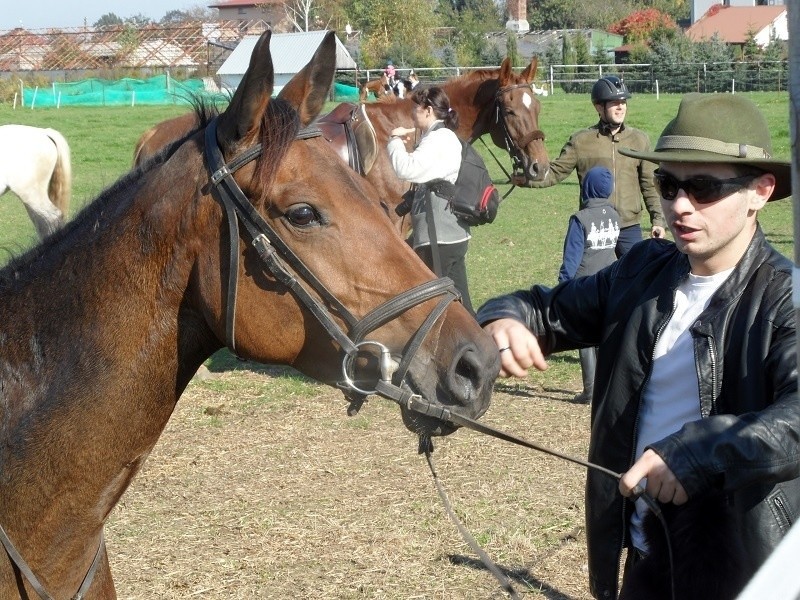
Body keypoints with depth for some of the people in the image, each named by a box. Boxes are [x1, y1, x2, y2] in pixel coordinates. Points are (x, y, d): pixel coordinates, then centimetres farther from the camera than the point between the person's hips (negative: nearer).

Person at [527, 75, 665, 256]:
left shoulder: (639, 140, 5)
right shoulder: (581, 141, -1)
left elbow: (648, 184, 8)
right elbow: (556, 172, -2)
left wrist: (657, 219, 3)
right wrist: (528, 179, -18)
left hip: (630, 228, 1)